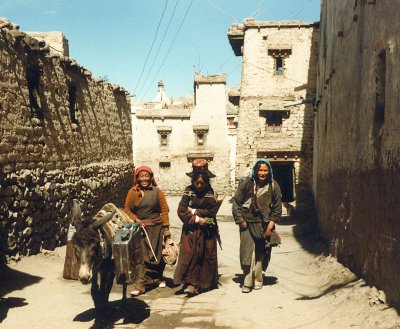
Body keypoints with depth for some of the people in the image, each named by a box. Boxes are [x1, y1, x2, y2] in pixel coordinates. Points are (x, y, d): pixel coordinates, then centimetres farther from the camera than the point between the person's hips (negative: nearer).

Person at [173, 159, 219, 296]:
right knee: (188, 254, -9)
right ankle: (190, 282, -4)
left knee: (207, 256, 4)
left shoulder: (210, 193, -2)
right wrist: (197, 219, -16)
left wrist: (194, 211, -11)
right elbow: (181, 211, -9)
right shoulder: (188, 192, -1)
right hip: (190, 229, 0)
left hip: (207, 231, 0)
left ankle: (204, 282, 14)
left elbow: (212, 211, -12)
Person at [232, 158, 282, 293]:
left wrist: (270, 226, -3)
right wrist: (241, 221, -6)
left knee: (260, 253, 7)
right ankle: (247, 282, -2)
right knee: (247, 251, -7)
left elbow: (277, 208, 3)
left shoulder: (274, 186, -2)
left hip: (264, 225, 2)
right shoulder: (246, 183, -6)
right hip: (247, 223, -1)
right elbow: (236, 202, -2)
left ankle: (257, 281, 19)